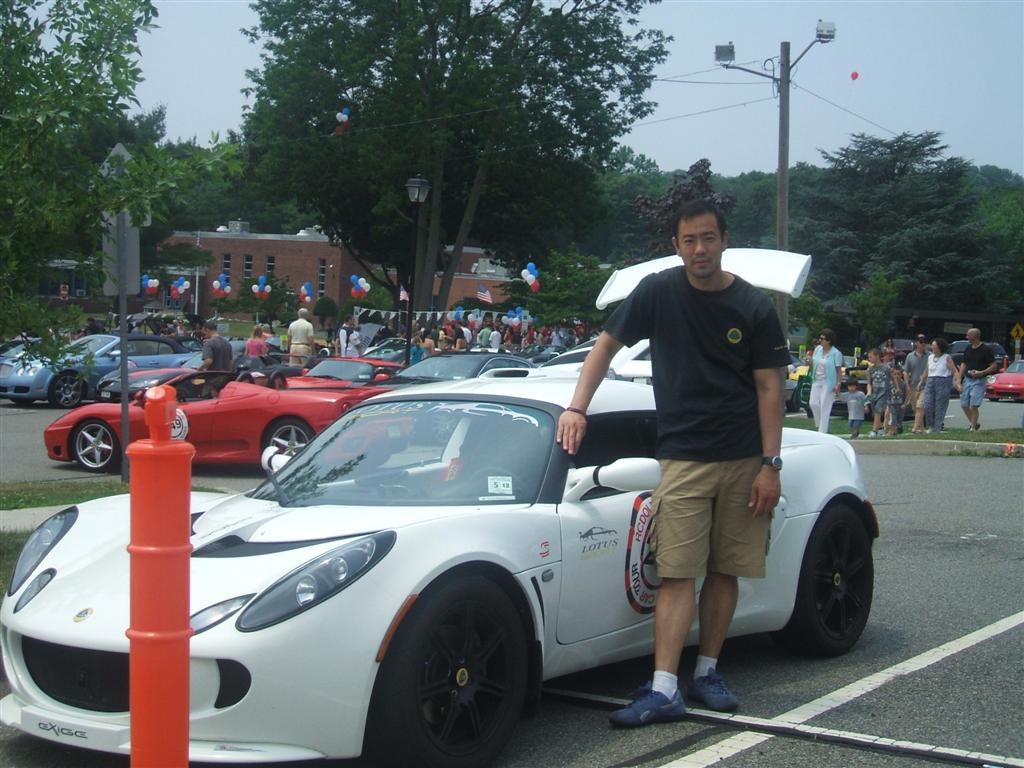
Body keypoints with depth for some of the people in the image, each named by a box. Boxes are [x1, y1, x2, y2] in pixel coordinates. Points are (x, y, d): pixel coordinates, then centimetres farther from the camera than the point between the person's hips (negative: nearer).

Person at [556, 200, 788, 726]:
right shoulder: (658, 292, -1)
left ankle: (707, 670, 19)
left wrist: (770, 465, -6)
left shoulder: (753, 307, 0)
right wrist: (577, 409, -3)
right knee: (679, 573, -9)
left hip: (744, 458, 1)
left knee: (725, 570, 6)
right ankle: (664, 690, -12)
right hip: (683, 458, -1)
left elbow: (768, 388, 0)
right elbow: (607, 345, 8)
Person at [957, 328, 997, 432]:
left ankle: (973, 428, -1)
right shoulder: (968, 349, 11)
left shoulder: (986, 349, -8)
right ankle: (974, 423, 24)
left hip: (979, 381, -6)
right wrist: (960, 381, 9)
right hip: (967, 380, 6)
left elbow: (993, 366, -7)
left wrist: (981, 372, -21)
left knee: (974, 405, -10)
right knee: (964, 405, 5)